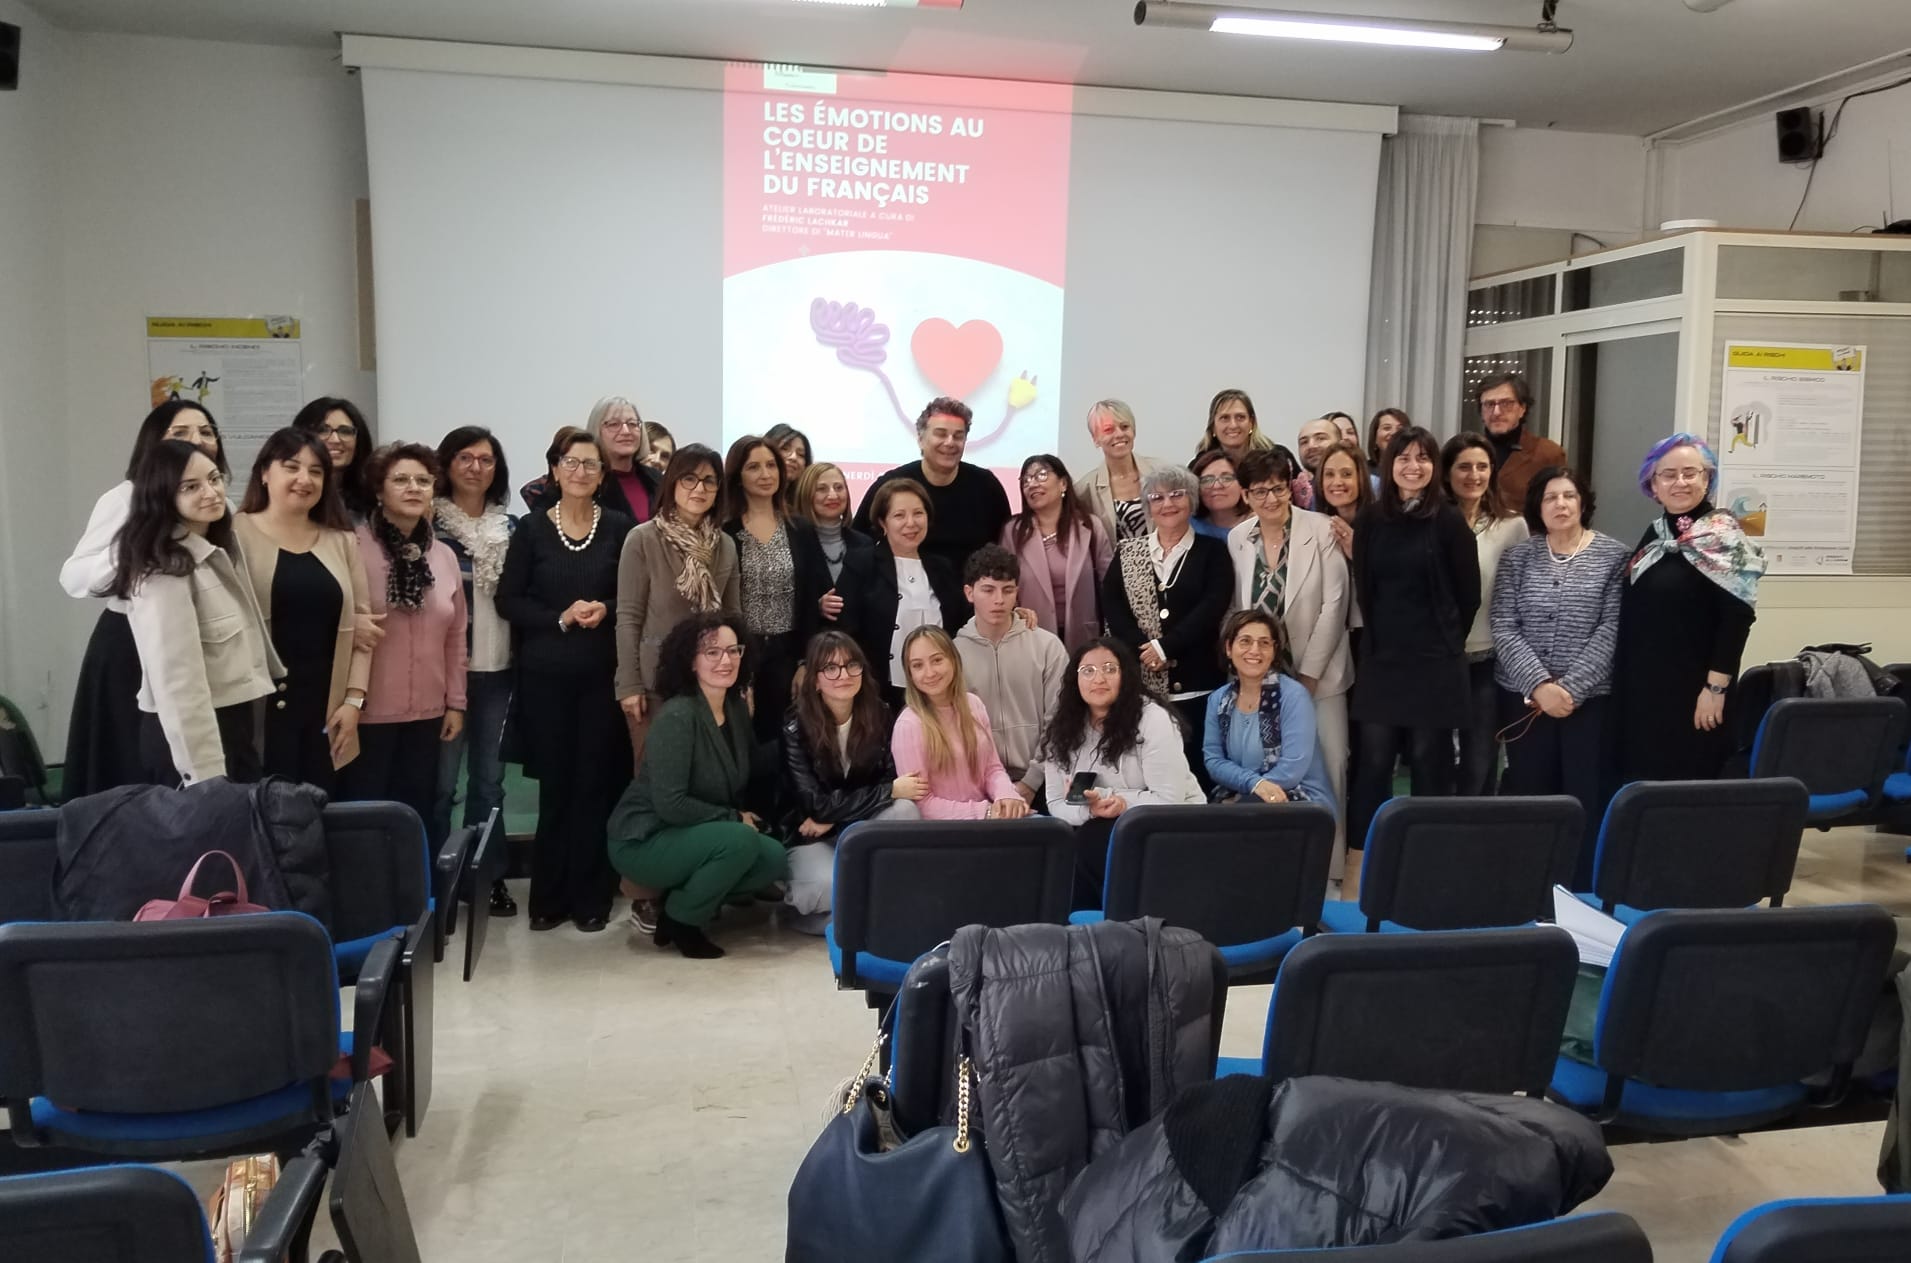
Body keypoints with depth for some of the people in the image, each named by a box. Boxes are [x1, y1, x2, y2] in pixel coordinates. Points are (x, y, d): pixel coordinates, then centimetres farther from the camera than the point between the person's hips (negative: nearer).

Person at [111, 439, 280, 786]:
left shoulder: (221, 551, 11)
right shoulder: (165, 570, -19)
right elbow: (176, 682, -24)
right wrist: (206, 777, -26)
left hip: (232, 726, 9)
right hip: (190, 737, -9)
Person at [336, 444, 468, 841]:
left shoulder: (444, 555, 7)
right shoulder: (354, 547, -8)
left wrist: (455, 701, 10)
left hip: (426, 712, 4)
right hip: (368, 711, -4)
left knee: (416, 815, 12)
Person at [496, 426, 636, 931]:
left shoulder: (620, 528, 2)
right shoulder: (531, 529, 3)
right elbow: (507, 600, 1)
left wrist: (607, 610, -14)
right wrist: (560, 617, -12)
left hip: (604, 673, 0)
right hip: (546, 674, 0)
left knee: (597, 783, 1)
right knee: (555, 784, 4)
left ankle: (591, 896, 12)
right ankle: (549, 897, 16)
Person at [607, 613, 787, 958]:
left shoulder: (737, 708, 0)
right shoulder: (677, 716, -23)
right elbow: (669, 804, -26)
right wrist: (735, 819, -17)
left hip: (696, 835, 8)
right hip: (643, 841, -8)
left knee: (774, 860, -9)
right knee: (740, 841, -29)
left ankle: (681, 899, 8)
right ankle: (679, 921, -5)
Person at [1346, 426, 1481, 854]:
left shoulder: (1449, 521, -4)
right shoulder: (1370, 520, 6)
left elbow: (1469, 595, 2)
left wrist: (1444, 640, 7)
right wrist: (1382, 636, 11)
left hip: (1435, 661, -2)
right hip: (1380, 658, 2)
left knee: (1429, 762, 3)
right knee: (1373, 761, 1)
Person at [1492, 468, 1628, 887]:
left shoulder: (1613, 555, 1)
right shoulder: (1518, 555, 5)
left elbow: (1610, 630, -6)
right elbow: (1503, 629, -2)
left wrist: (1571, 689, -14)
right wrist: (1540, 685, -13)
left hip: (1591, 699, -1)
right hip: (1524, 698, 1)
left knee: (1587, 798, 1)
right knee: (1528, 796, 5)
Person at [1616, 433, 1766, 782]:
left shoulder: (1723, 536, -9)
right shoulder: (1654, 534, 10)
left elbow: (1738, 617, -16)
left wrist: (1716, 686, -19)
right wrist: (1627, 680, 10)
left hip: (1692, 689, -6)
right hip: (1642, 687, 6)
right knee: (1643, 783, 11)